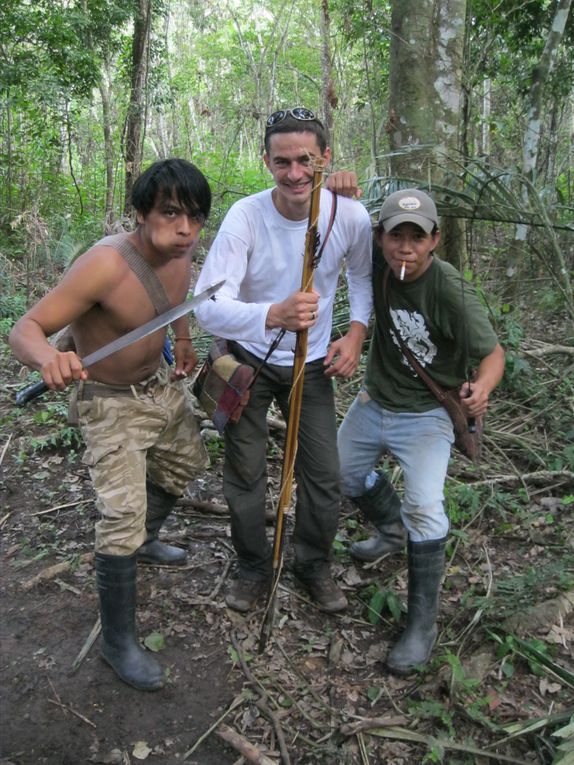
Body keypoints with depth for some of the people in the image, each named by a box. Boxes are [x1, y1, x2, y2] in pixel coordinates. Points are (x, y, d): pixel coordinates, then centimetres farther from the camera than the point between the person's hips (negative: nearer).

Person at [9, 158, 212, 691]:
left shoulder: (180, 250, -12)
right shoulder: (106, 265, -34)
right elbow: (24, 329, -34)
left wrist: (183, 341, 8)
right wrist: (48, 358, -55)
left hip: (162, 384, 8)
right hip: (112, 405, -8)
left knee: (184, 466, 26)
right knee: (122, 522, -10)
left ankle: (145, 541, 55)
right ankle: (117, 642, 11)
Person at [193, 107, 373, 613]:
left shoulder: (350, 216, -15)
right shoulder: (245, 217, -25)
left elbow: (364, 274, 7)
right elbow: (208, 307, -34)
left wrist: (357, 331, -9)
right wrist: (274, 314, -52)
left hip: (313, 364, 2)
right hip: (249, 360, -2)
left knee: (324, 476, 5)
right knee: (244, 475, 9)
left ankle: (315, 566, 31)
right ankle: (254, 567, 33)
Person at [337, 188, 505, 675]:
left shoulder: (451, 291, -26)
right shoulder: (378, 263, -13)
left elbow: (492, 352, -19)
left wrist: (481, 389, -42)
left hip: (425, 415, -6)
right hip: (374, 401, 6)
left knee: (423, 507, -20)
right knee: (344, 472, 21)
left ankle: (423, 623, -3)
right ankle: (392, 530, 49)